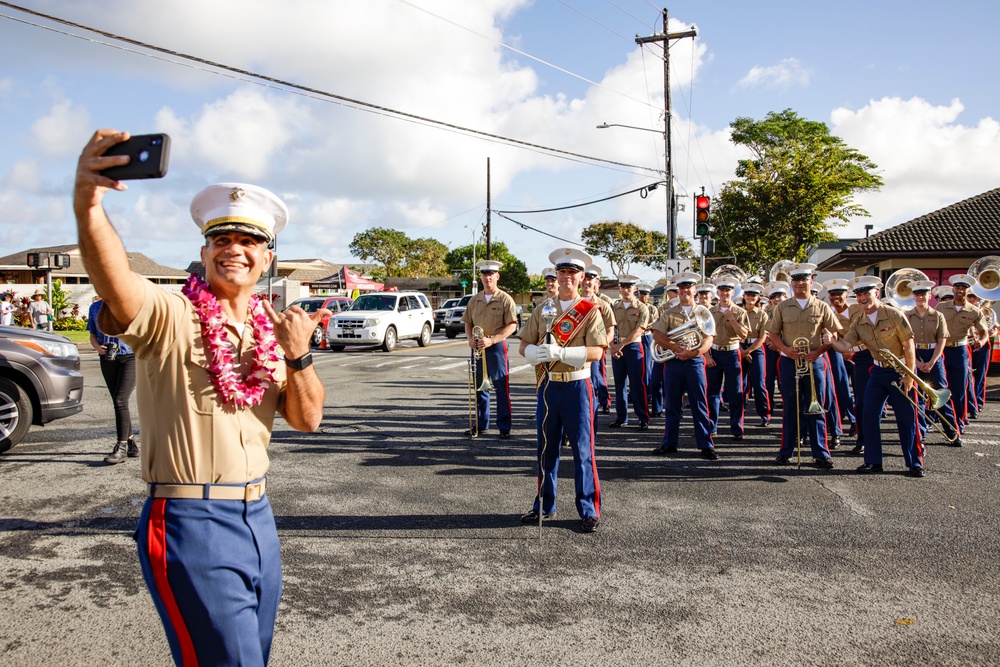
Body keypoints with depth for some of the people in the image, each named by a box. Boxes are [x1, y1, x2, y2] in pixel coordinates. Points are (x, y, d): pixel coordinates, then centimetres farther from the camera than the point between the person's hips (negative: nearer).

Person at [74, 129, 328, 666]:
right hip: (191, 523, -6)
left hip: (257, 517, 7)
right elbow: (115, 280, -32)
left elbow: (307, 419, 3)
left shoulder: (272, 328, 8)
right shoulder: (169, 318, -10)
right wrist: (87, 207, -51)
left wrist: (297, 355, -14)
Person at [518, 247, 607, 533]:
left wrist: (560, 352, -23)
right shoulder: (543, 309, 10)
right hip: (548, 385, 4)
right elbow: (524, 346, 8)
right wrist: (540, 353, -15)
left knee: (582, 450, 0)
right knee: (546, 448, 12)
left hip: (577, 386, -4)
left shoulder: (590, 311, -2)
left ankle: (589, 510, 11)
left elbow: (596, 351, -13)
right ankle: (544, 505, 25)